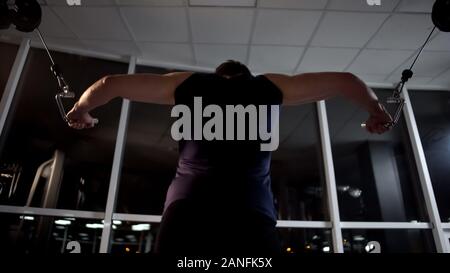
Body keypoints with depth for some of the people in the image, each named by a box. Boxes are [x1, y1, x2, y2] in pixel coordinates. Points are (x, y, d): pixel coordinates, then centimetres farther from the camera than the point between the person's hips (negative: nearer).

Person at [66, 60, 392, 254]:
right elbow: (345, 80, 27)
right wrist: (376, 110, 44)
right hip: (251, 214, 0)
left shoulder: (188, 83, 22)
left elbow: (110, 84, 27)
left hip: (187, 210, 1)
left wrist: (80, 110, 44)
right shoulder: (270, 86, 21)